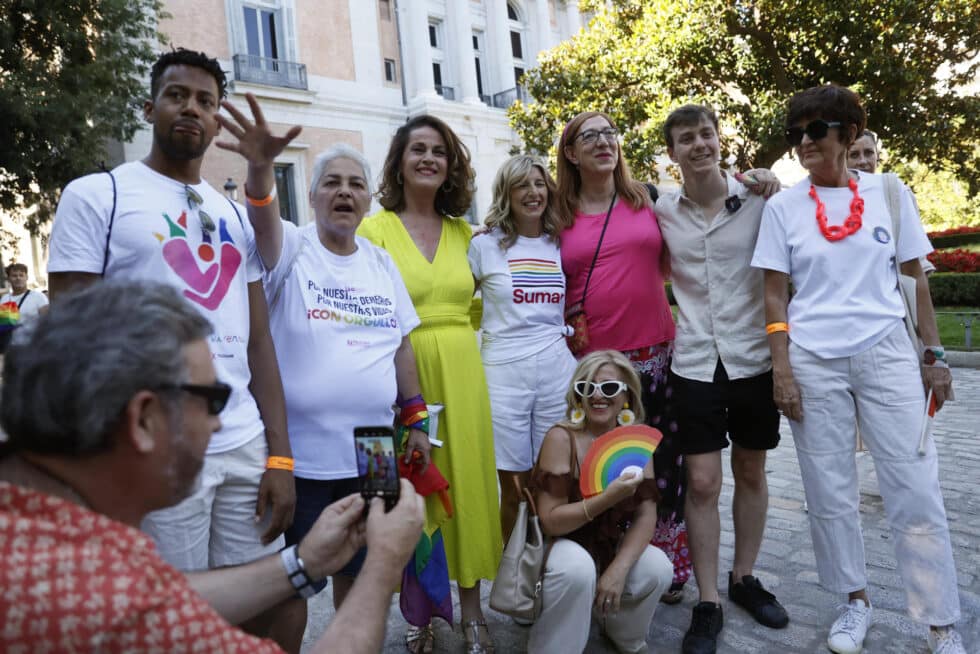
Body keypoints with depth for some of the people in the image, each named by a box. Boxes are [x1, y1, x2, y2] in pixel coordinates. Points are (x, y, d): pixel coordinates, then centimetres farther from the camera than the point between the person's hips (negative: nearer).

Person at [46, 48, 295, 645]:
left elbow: (259, 340, 10)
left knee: (265, 610, 12)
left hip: (246, 449, 5)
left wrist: (280, 456, 5)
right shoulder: (95, 197, 0)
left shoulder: (236, 215, 13)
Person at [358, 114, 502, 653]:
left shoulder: (464, 232, 11)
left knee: (468, 481, 8)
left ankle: (471, 609, 25)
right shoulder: (375, 228, -2)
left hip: (462, 372, 4)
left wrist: (453, 332, 6)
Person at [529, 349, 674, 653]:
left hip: (613, 545, 5)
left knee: (658, 568, -23)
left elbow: (646, 515, -9)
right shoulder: (561, 438, -20)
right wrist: (607, 498, -34)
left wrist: (619, 568, -24)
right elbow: (550, 521, -23)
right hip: (564, 544, -4)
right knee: (576, 567, -36)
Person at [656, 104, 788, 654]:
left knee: (751, 473, 14)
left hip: (755, 357, 1)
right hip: (695, 361, 0)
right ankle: (708, 605, 15)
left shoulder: (760, 199, -4)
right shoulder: (662, 211, -1)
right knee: (703, 482, 1)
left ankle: (744, 578, 34)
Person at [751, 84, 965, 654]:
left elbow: (915, 278, 8)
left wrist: (934, 355, 5)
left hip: (887, 353, 0)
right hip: (814, 360, 0)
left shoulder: (889, 192, 5)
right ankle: (856, 602, 28)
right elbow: (776, 294, 1)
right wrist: (781, 368, -5)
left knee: (917, 493, 1)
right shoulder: (783, 207, 3)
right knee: (830, 494, 8)